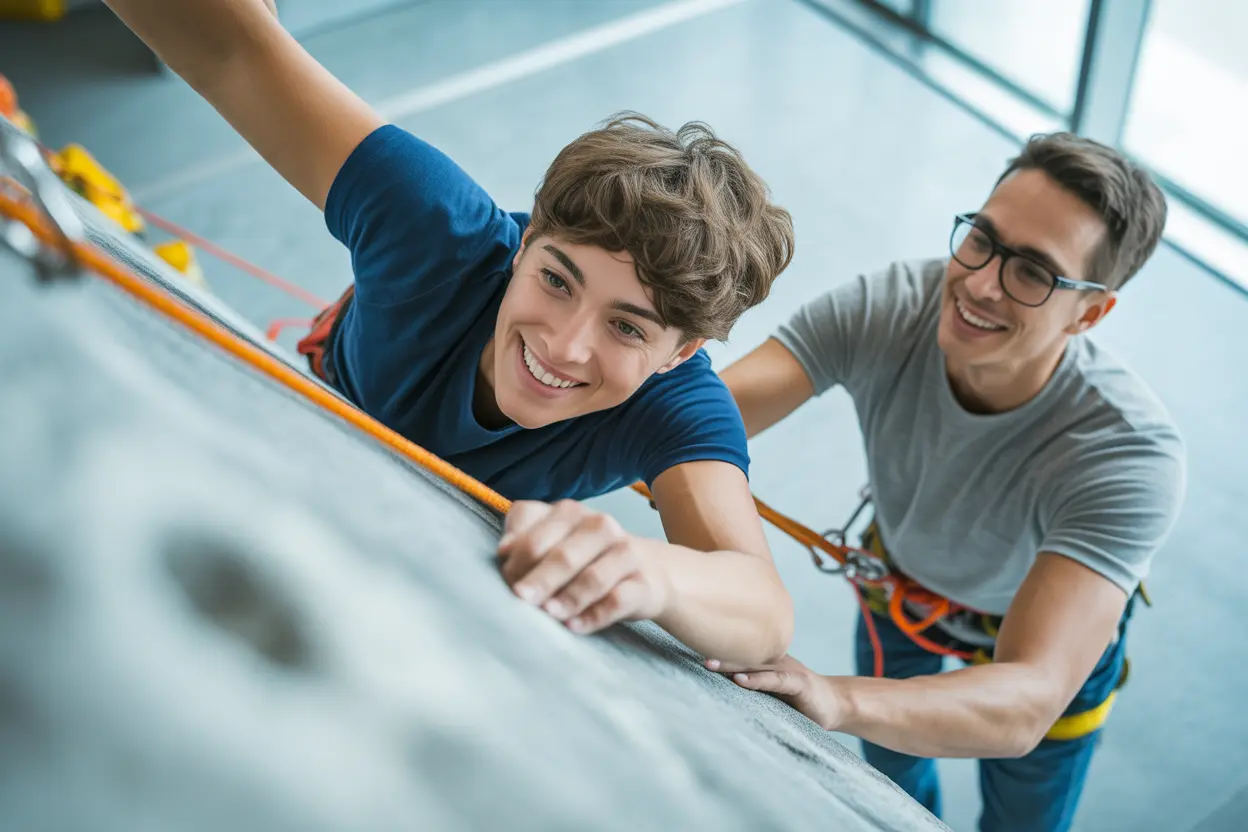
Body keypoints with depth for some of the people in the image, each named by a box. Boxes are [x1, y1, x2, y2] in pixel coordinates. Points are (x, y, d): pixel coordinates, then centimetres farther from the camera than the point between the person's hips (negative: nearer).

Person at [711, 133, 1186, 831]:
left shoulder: (1134, 456, -43)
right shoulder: (884, 310, -35)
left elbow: (1027, 705, -52)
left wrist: (838, 700, -70)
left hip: (1061, 619, -2)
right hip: (902, 573, 3)